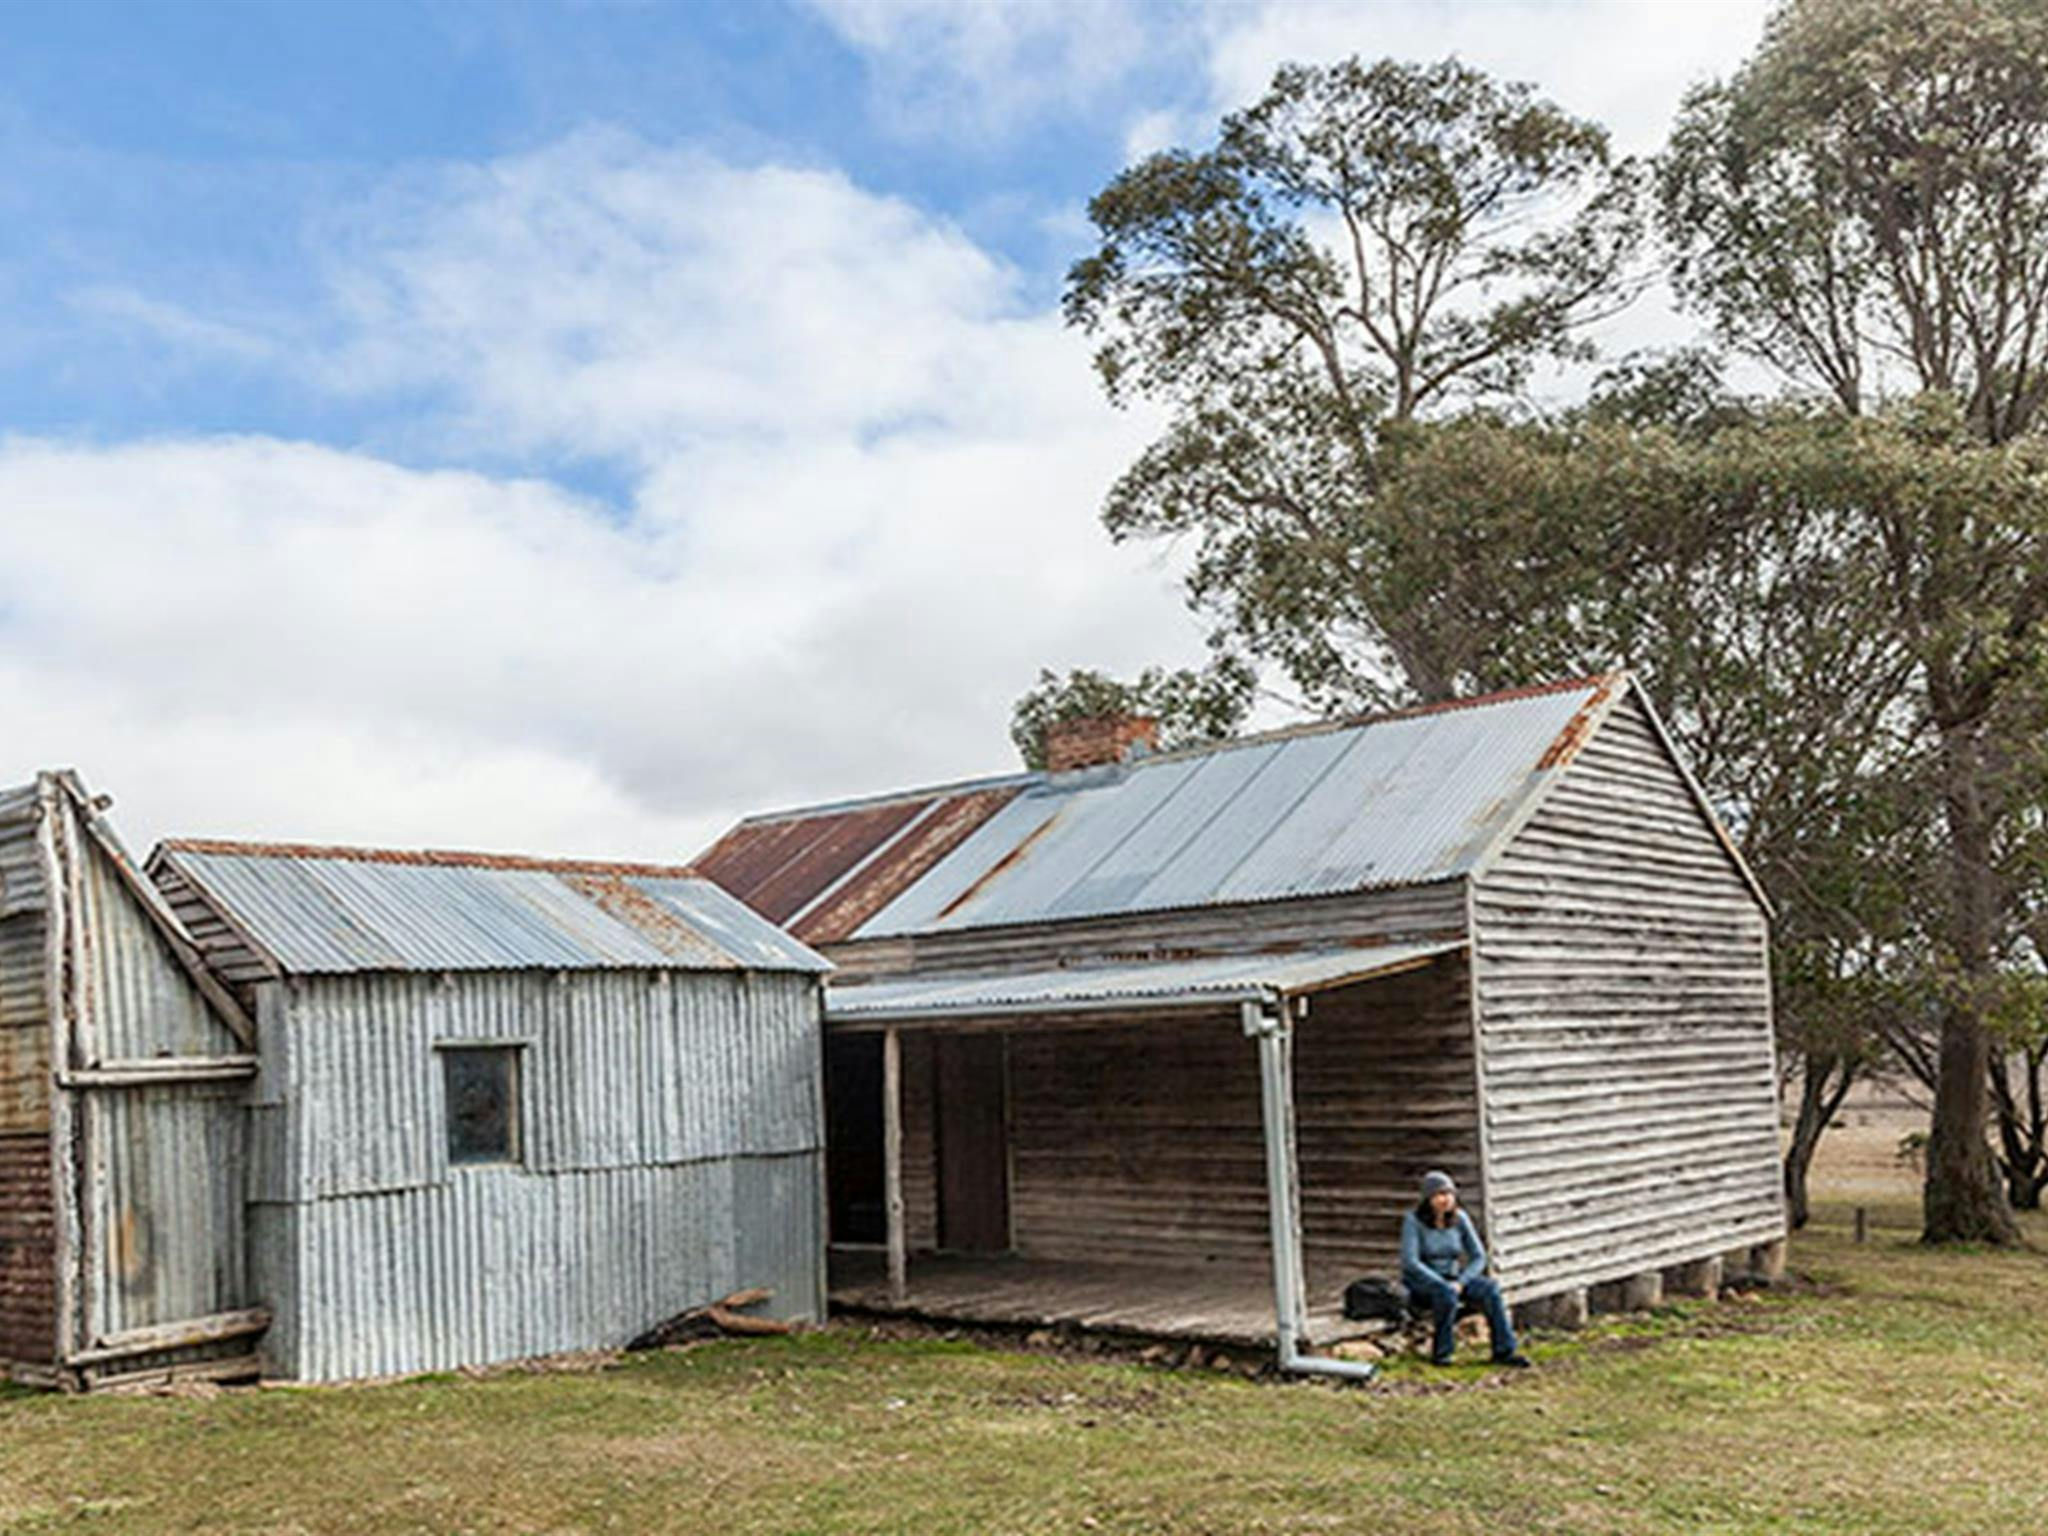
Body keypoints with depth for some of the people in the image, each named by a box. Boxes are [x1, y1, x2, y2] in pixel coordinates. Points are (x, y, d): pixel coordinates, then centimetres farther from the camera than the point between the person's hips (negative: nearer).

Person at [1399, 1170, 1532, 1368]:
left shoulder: (1460, 1219, -5)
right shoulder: (1413, 1220, -17)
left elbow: (1478, 1257, -2)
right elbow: (1409, 1261, -24)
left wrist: (1460, 1283, -18)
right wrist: (1444, 1284, -28)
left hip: (1451, 1279, 4)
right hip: (1420, 1283, -4)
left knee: (1490, 1289, -22)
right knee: (1446, 1294, -37)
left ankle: (1504, 1351, -19)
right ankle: (1440, 1354, -22)